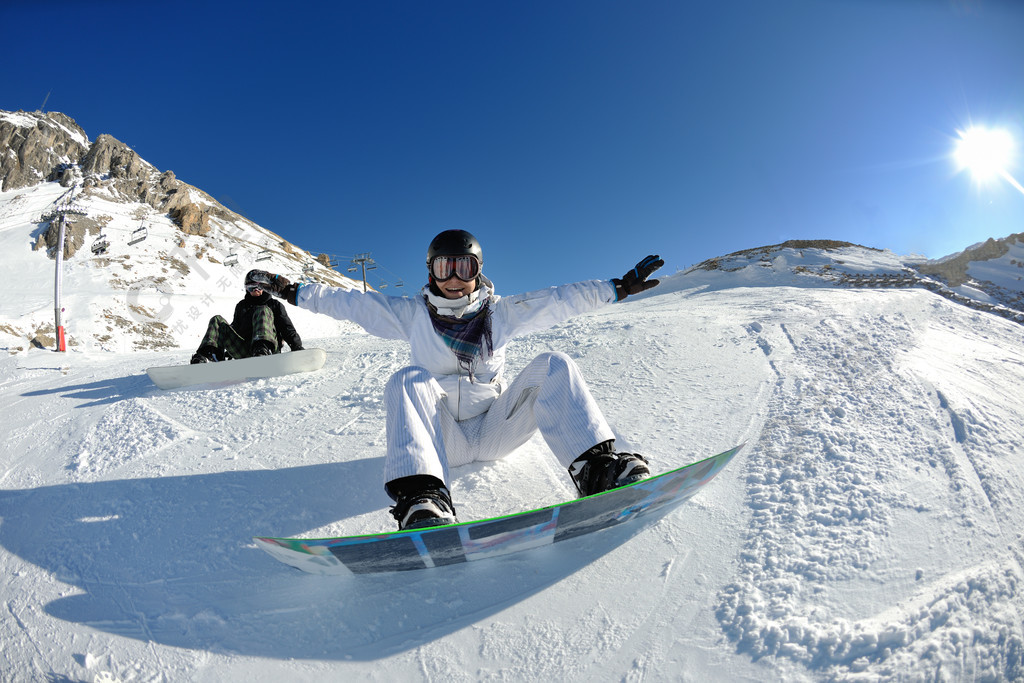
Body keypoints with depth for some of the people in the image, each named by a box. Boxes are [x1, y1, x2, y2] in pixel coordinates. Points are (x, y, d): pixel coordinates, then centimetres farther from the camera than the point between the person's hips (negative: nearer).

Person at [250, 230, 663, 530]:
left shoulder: (502, 313, 6)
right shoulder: (413, 315, 6)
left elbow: (561, 300, 3)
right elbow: (348, 302, 8)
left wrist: (619, 287, 0)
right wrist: (292, 292, 6)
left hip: (495, 429, 1)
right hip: (443, 437, -1)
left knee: (553, 366, -17)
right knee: (410, 380, -30)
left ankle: (596, 466, -32)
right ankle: (422, 500, -49)